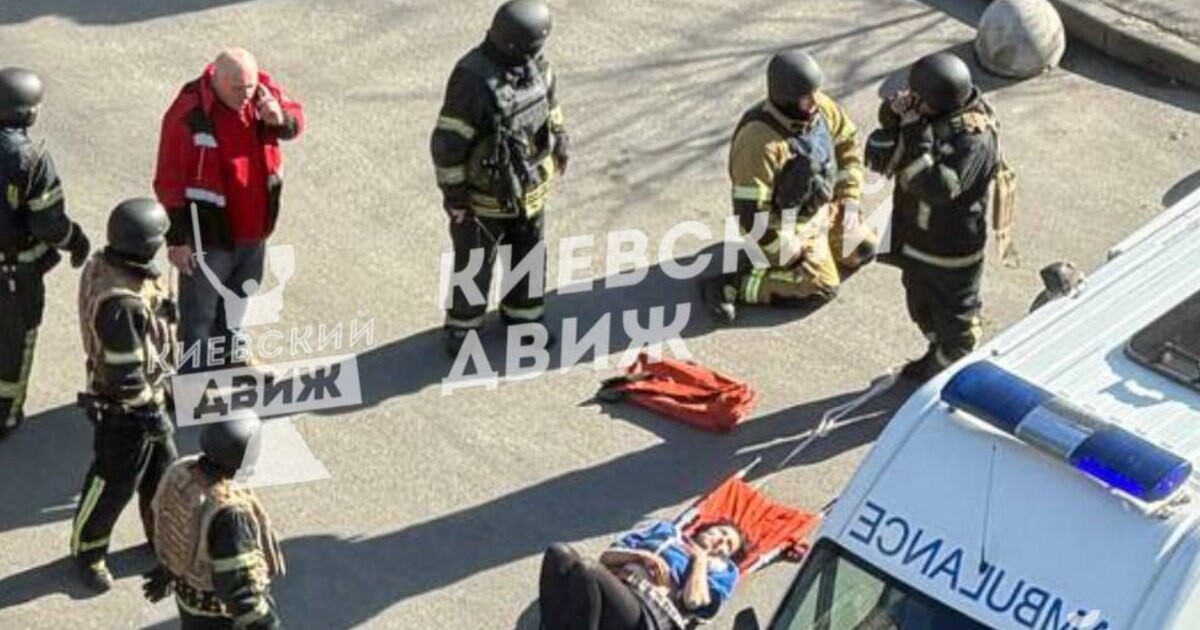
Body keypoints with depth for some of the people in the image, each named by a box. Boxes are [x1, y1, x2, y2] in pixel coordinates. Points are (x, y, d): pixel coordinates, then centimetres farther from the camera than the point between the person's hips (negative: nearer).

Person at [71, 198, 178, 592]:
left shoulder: (105, 264, -7)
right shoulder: (121, 303, -36)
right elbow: (125, 373, -29)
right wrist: (151, 411, -17)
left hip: (148, 390, 9)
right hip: (124, 408, -9)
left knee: (161, 465, 24)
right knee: (114, 481, 10)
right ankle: (87, 551, 31)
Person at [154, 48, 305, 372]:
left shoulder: (264, 90, -10)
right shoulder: (188, 114, -24)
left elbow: (296, 119, 7)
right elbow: (169, 181, -19)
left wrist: (280, 119, -19)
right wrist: (177, 239, -17)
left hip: (253, 230, 6)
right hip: (209, 234, -6)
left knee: (237, 304, 27)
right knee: (199, 313, 3)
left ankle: (228, 355, 48)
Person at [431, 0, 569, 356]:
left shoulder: (534, 64, -9)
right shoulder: (473, 80, -32)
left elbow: (549, 99, 14)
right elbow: (447, 143, -25)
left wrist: (559, 140, 23)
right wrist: (453, 192, -18)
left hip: (529, 186, 7)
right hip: (485, 194, -7)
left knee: (529, 254, 22)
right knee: (474, 264, 11)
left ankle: (523, 314, 43)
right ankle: (462, 326, 31)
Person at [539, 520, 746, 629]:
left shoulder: (721, 568, 24)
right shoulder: (667, 530, 35)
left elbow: (693, 601, 0)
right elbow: (606, 557, 25)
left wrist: (700, 558, 13)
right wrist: (641, 555, 8)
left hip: (649, 609, -4)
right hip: (613, 591, 4)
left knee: (586, 570, -36)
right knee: (559, 553, -29)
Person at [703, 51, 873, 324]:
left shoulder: (822, 107, -13)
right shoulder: (760, 141, -36)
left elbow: (848, 142, 7)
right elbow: (750, 211, -32)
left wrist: (850, 199, 1)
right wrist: (789, 252, -22)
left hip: (824, 208, 8)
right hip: (786, 225, -8)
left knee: (863, 249, 10)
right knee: (821, 287, -20)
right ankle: (730, 286, -16)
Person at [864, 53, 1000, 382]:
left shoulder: (974, 139, -33)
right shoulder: (934, 112, -9)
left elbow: (937, 187, -41)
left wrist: (916, 139, -39)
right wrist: (895, 111, -19)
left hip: (951, 248, -8)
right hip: (918, 237, 9)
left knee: (954, 318, 16)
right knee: (922, 306, 29)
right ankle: (937, 357, 53)